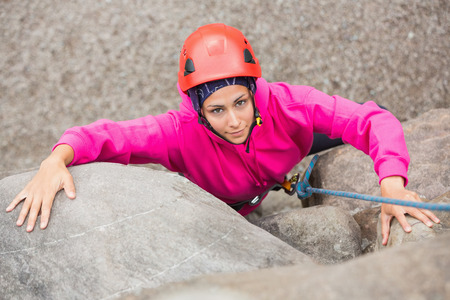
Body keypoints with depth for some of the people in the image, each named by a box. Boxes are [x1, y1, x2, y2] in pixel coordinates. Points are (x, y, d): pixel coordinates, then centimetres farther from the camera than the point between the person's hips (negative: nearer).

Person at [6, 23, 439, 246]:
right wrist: (56, 160, -67)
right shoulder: (182, 133, -42)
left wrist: (392, 189, -57)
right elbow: (105, 135, -46)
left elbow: (374, 121, -41)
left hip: (281, 171, 1)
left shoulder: (283, 103, -40)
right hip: (223, 209, -1)